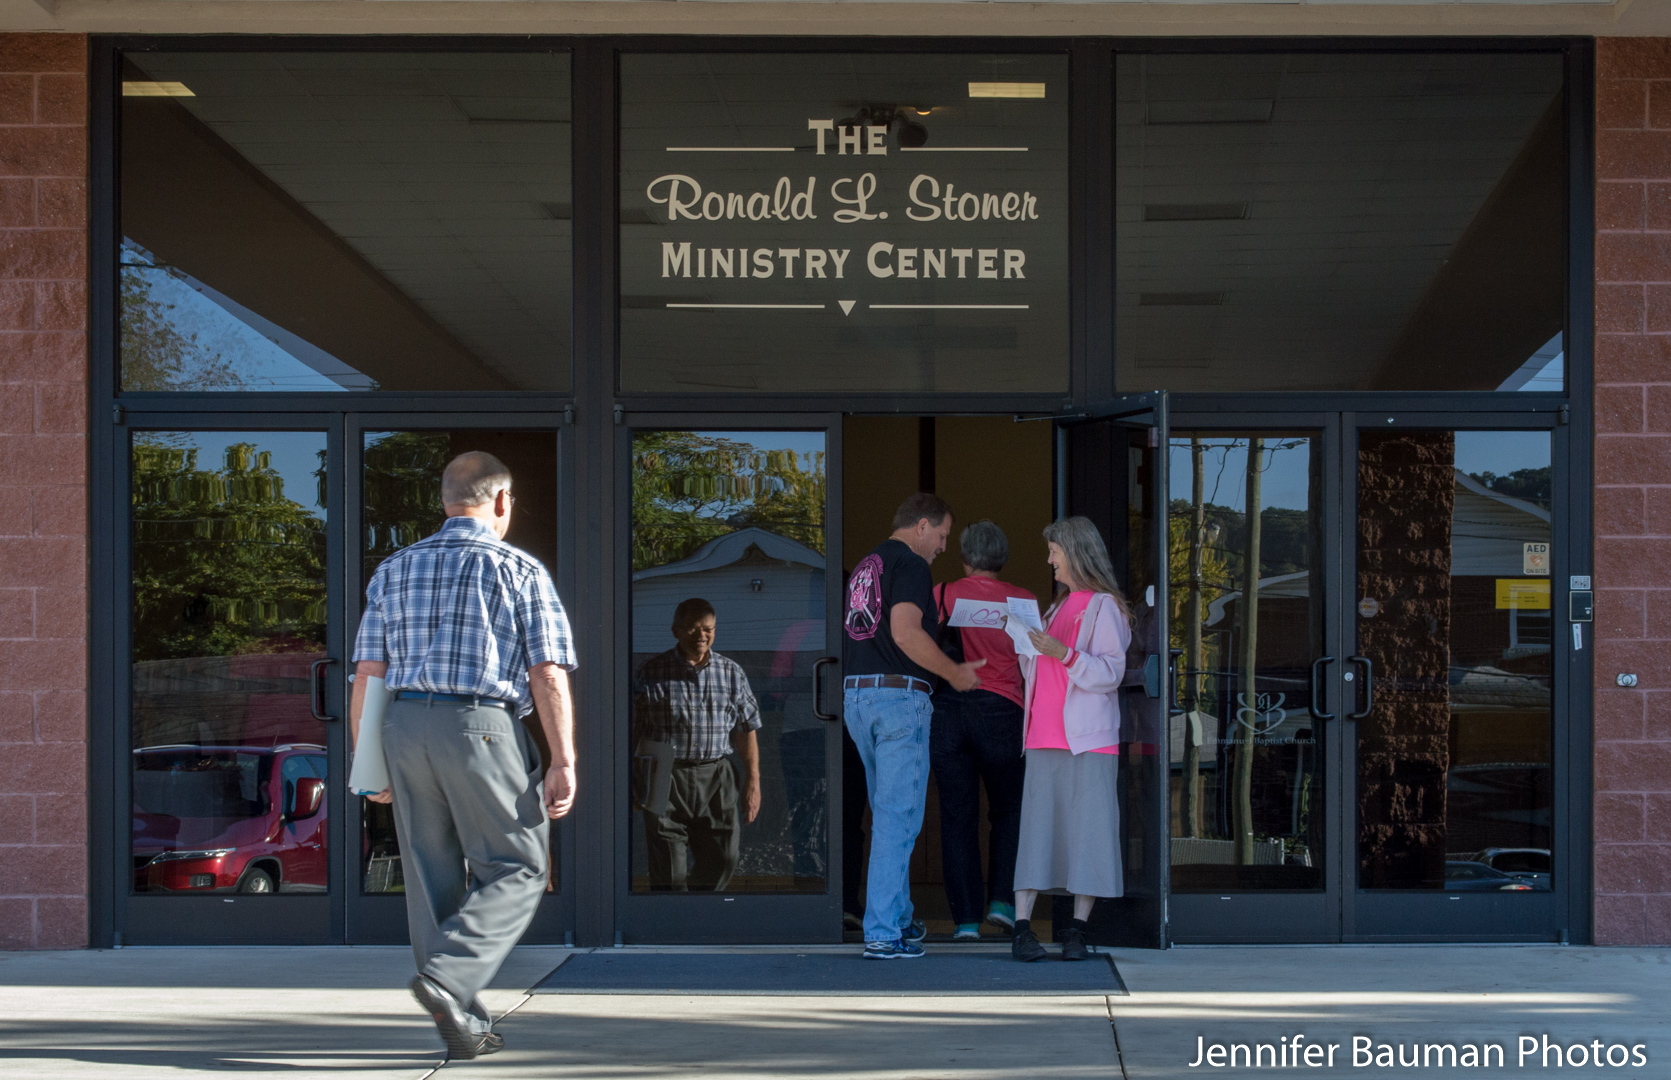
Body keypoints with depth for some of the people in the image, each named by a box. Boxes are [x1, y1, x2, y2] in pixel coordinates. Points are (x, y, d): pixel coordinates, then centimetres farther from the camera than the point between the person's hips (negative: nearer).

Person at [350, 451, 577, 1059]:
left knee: (432, 874, 10)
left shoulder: (393, 570, 14)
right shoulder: (520, 570, 1)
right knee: (516, 869, 5)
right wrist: (564, 763, -5)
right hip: (481, 726, -5)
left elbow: (366, 674, 10)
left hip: (404, 725, 5)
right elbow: (549, 675, -6)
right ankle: (447, 976, -15)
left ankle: (462, 1025, 13)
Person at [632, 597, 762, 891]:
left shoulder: (732, 673, 10)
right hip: (666, 781, -3)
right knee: (668, 870, -3)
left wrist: (753, 782, 8)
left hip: (716, 779, 3)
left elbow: (746, 731, 13)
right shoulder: (651, 673, 2)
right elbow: (632, 731, 4)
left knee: (722, 861, 4)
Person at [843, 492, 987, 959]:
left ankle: (897, 917, 26)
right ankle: (883, 933, -10)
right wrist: (954, 672, -10)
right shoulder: (910, 565, -8)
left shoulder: (865, 566, 19)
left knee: (887, 811, 18)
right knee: (898, 816, -7)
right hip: (899, 697, -9)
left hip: (856, 695, 9)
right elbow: (905, 632, -21)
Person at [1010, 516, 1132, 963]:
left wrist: (1063, 653, -22)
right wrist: (1024, 638, 11)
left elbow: (1110, 674, -11)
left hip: (1089, 739, -6)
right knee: (1034, 826, -2)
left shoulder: (1103, 606, -2)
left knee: (1086, 828, -4)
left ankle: (1077, 931, -1)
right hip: (1044, 738, 6)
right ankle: (1022, 926, -5)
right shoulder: (1057, 607, 21)